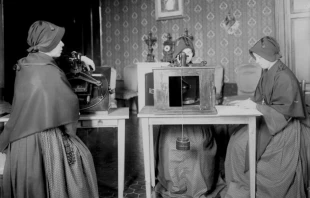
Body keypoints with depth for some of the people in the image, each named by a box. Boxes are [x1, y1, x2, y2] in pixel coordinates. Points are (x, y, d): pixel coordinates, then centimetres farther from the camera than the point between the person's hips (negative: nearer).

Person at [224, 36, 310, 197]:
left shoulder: (284, 77, -20)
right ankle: (239, 185, 1)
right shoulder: (267, 74, 7)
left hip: (284, 127, -8)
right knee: (236, 139, -8)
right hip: (269, 121, 8)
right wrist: (247, 102, -4)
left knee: (243, 144, -18)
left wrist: (255, 106, -22)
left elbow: (283, 111, -22)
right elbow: (261, 100, 13)